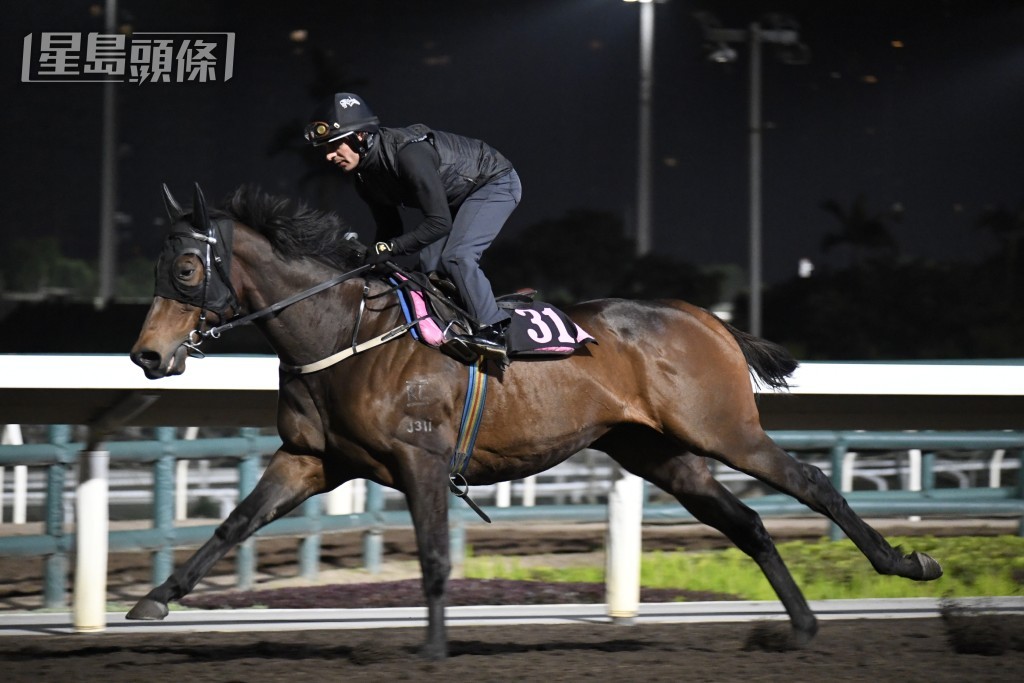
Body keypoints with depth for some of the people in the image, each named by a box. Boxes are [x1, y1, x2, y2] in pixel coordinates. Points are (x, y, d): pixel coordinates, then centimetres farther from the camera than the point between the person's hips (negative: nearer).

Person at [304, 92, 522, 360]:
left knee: (456, 256, -24)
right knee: (430, 263, 0)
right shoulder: (366, 178, -8)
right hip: (457, 197, 9)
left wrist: (390, 248, -34)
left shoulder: (409, 154, -37)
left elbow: (439, 222, -36)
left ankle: (494, 330, -20)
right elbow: (389, 227, 6)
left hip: (496, 184, -9)